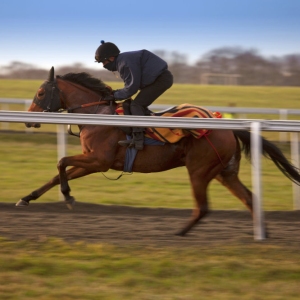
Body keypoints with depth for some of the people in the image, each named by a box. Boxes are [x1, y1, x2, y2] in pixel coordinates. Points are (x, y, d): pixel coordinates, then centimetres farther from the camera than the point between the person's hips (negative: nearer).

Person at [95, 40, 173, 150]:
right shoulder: (122, 62, 14)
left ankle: (137, 139, -26)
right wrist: (116, 93, 7)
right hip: (160, 78, 11)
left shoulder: (126, 63, -19)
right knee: (139, 105, 15)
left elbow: (132, 87, -19)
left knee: (136, 105, -15)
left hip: (161, 79, -11)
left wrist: (116, 95, -8)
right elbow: (131, 85, 19)